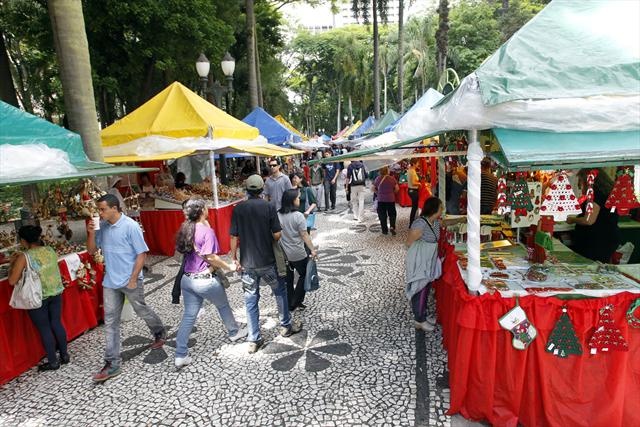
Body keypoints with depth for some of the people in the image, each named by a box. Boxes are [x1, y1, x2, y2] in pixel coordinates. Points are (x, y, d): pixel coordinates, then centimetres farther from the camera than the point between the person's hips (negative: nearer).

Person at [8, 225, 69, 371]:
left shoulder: (24, 257, -16)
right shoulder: (50, 250, 0)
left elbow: (12, 281, -10)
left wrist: (13, 263, 2)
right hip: (56, 293, 5)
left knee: (44, 329, 8)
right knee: (57, 323, 18)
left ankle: (53, 362, 20)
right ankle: (64, 355, 29)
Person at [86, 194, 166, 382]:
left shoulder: (130, 226, -16)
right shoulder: (102, 227, 1)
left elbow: (141, 254, -14)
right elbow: (91, 250, 9)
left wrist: (133, 279, -16)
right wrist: (91, 233, -9)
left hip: (130, 281, -5)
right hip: (110, 282, 5)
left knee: (143, 311, 14)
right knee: (110, 322, 6)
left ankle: (160, 333, 42)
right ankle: (112, 363, 15)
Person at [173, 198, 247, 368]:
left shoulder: (186, 228, 4)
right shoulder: (207, 231, -18)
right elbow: (210, 257, -21)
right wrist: (229, 267, -8)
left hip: (187, 279, 6)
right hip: (204, 280, -6)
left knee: (188, 316, 11)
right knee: (223, 306, 19)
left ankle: (181, 356, 13)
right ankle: (235, 332, 41)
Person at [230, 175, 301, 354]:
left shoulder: (238, 209, -3)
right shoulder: (268, 206, -10)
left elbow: (234, 236, -4)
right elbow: (277, 234, -11)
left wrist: (234, 258, 5)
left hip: (247, 262, 2)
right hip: (267, 261, -2)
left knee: (251, 299, 10)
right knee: (280, 291, 20)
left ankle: (253, 340, 15)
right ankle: (286, 326, 31)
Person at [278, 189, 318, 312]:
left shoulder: (278, 214, -3)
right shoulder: (298, 215, -18)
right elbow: (304, 235, -16)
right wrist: (312, 250, -7)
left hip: (283, 252, 5)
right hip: (297, 253, -5)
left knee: (288, 278, 18)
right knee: (304, 275, 16)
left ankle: (289, 304, 28)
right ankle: (296, 302, 17)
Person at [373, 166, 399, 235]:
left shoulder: (378, 179, -6)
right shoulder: (392, 178, -7)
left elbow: (373, 189, 0)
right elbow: (397, 188, -5)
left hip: (381, 200, 0)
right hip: (391, 199, 0)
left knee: (382, 215, 9)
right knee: (392, 214, 12)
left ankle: (384, 230, 13)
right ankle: (392, 227, -5)